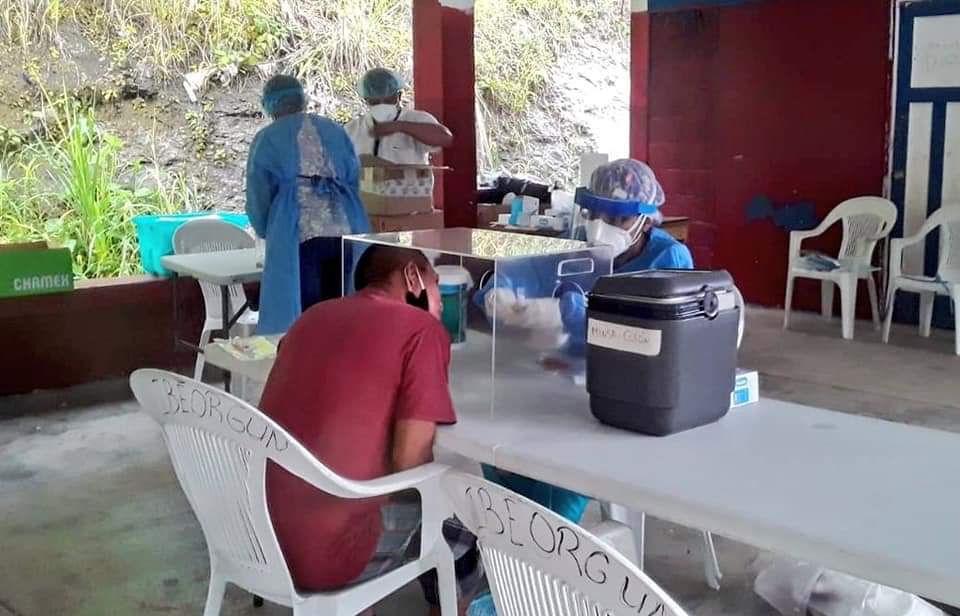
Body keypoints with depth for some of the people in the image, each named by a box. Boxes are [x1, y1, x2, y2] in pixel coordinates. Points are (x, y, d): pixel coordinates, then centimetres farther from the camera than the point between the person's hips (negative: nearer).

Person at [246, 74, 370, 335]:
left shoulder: (267, 139, 11)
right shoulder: (336, 131, 20)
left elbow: (259, 196, 13)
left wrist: (268, 232, 32)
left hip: (297, 237, -3)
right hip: (347, 231, 3)